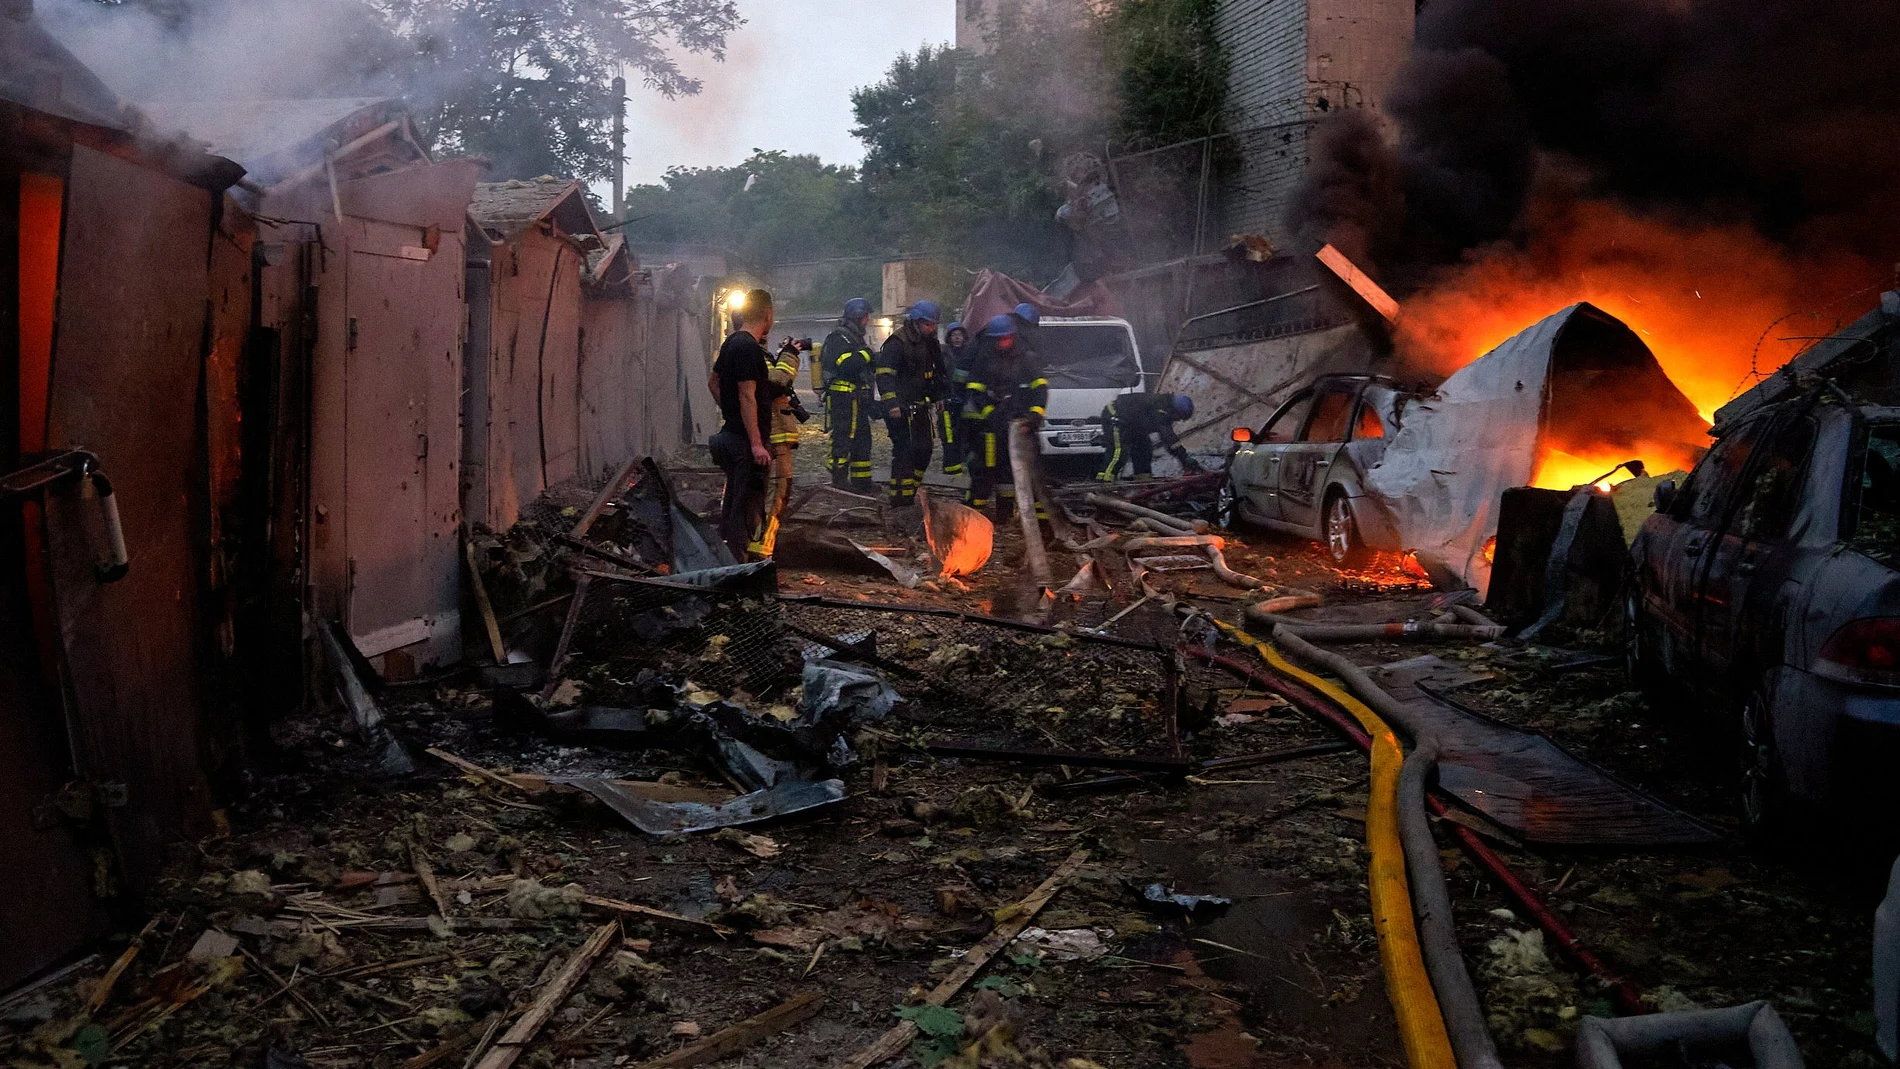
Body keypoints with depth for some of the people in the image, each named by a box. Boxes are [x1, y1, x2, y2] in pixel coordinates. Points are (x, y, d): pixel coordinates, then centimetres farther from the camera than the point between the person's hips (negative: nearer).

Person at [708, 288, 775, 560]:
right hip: (745, 441, -10)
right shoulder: (749, 348, -16)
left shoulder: (732, 343, 14)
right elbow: (747, 396, -21)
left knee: (733, 504, 16)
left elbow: (713, 381, 26)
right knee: (746, 507, -7)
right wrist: (756, 444, -22)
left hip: (731, 434, 10)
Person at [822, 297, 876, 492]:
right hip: (843, 398, -10)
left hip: (857, 399, 10)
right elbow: (846, 365, -27)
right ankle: (839, 479, -3)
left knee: (862, 439, 13)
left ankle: (862, 480, 20)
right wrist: (867, 352, -16)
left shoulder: (856, 338, 20)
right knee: (842, 438, -7)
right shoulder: (838, 338, -11)